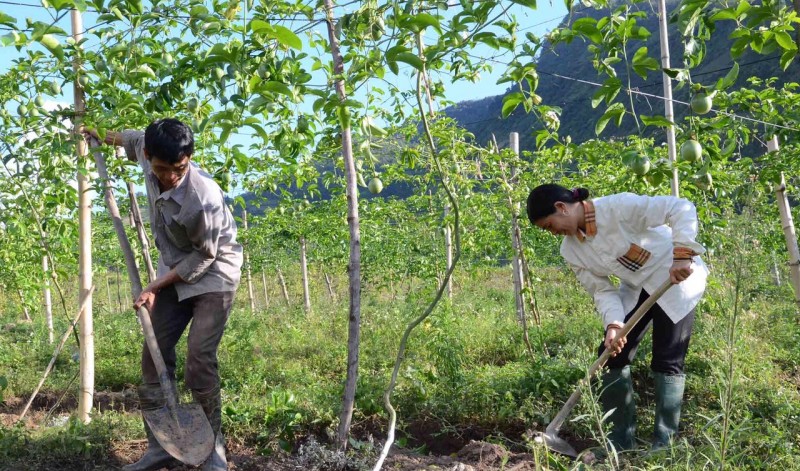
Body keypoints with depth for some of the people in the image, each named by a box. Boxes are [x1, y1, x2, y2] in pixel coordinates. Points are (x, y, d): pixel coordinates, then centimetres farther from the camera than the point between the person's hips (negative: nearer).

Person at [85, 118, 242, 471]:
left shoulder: (205, 196, -33)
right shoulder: (150, 156, -14)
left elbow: (204, 257, -21)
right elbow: (136, 138, 14)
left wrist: (154, 287, -16)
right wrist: (102, 136, 29)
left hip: (212, 275, -7)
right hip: (174, 271, 7)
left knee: (199, 362, -16)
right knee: (154, 356, 4)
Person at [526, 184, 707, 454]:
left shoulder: (618, 206, -27)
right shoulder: (571, 251, -6)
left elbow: (681, 208, -28)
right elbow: (602, 290, -6)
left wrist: (682, 255, -36)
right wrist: (613, 325, -22)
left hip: (675, 276, -6)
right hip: (636, 288, 7)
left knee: (667, 361, -7)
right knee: (611, 353, -1)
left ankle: (664, 442, 5)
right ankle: (621, 438, 12)